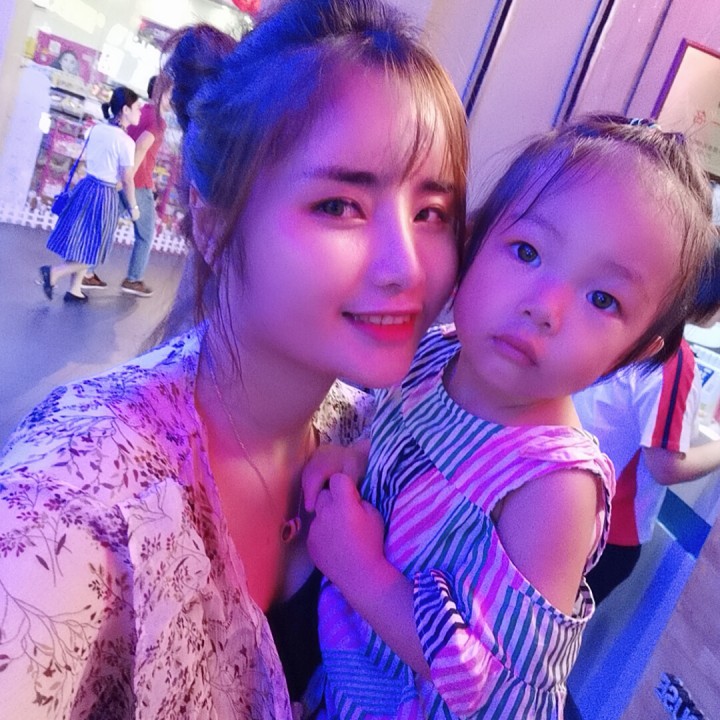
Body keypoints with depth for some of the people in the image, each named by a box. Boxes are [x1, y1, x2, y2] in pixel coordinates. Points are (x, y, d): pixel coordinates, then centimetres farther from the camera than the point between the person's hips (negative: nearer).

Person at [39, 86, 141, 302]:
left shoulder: (97, 129, 4)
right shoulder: (126, 141, -16)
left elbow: (88, 160, 13)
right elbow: (127, 180, -13)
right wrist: (133, 206, -2)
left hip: (85, 187, 7)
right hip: (104, 195, -7)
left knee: (82, 244, 16)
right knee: (91, 250, 6)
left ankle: (75, 290, 23)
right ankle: (54, 271, -6)